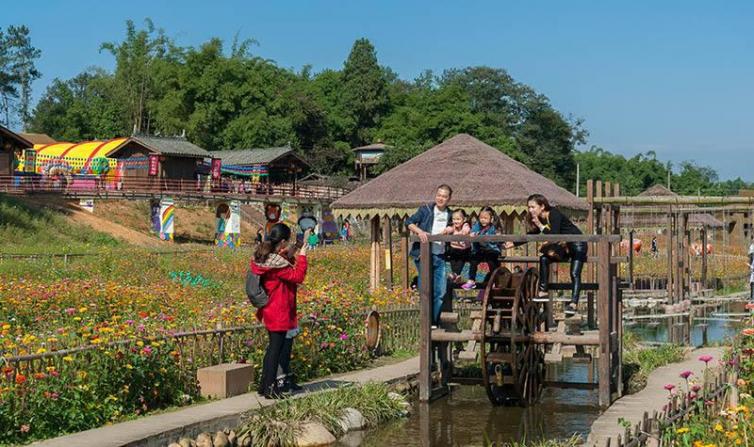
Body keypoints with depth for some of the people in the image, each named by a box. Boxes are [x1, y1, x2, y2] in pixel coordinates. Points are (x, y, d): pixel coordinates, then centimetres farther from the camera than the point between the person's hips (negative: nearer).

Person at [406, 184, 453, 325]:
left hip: (440, 257, 5)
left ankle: (434, 322, 15)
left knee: (440, 292, 4)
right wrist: (419, 231, -21)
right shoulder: (426, 210, -2)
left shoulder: (449, 215, 11)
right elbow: (409, 222, -6)